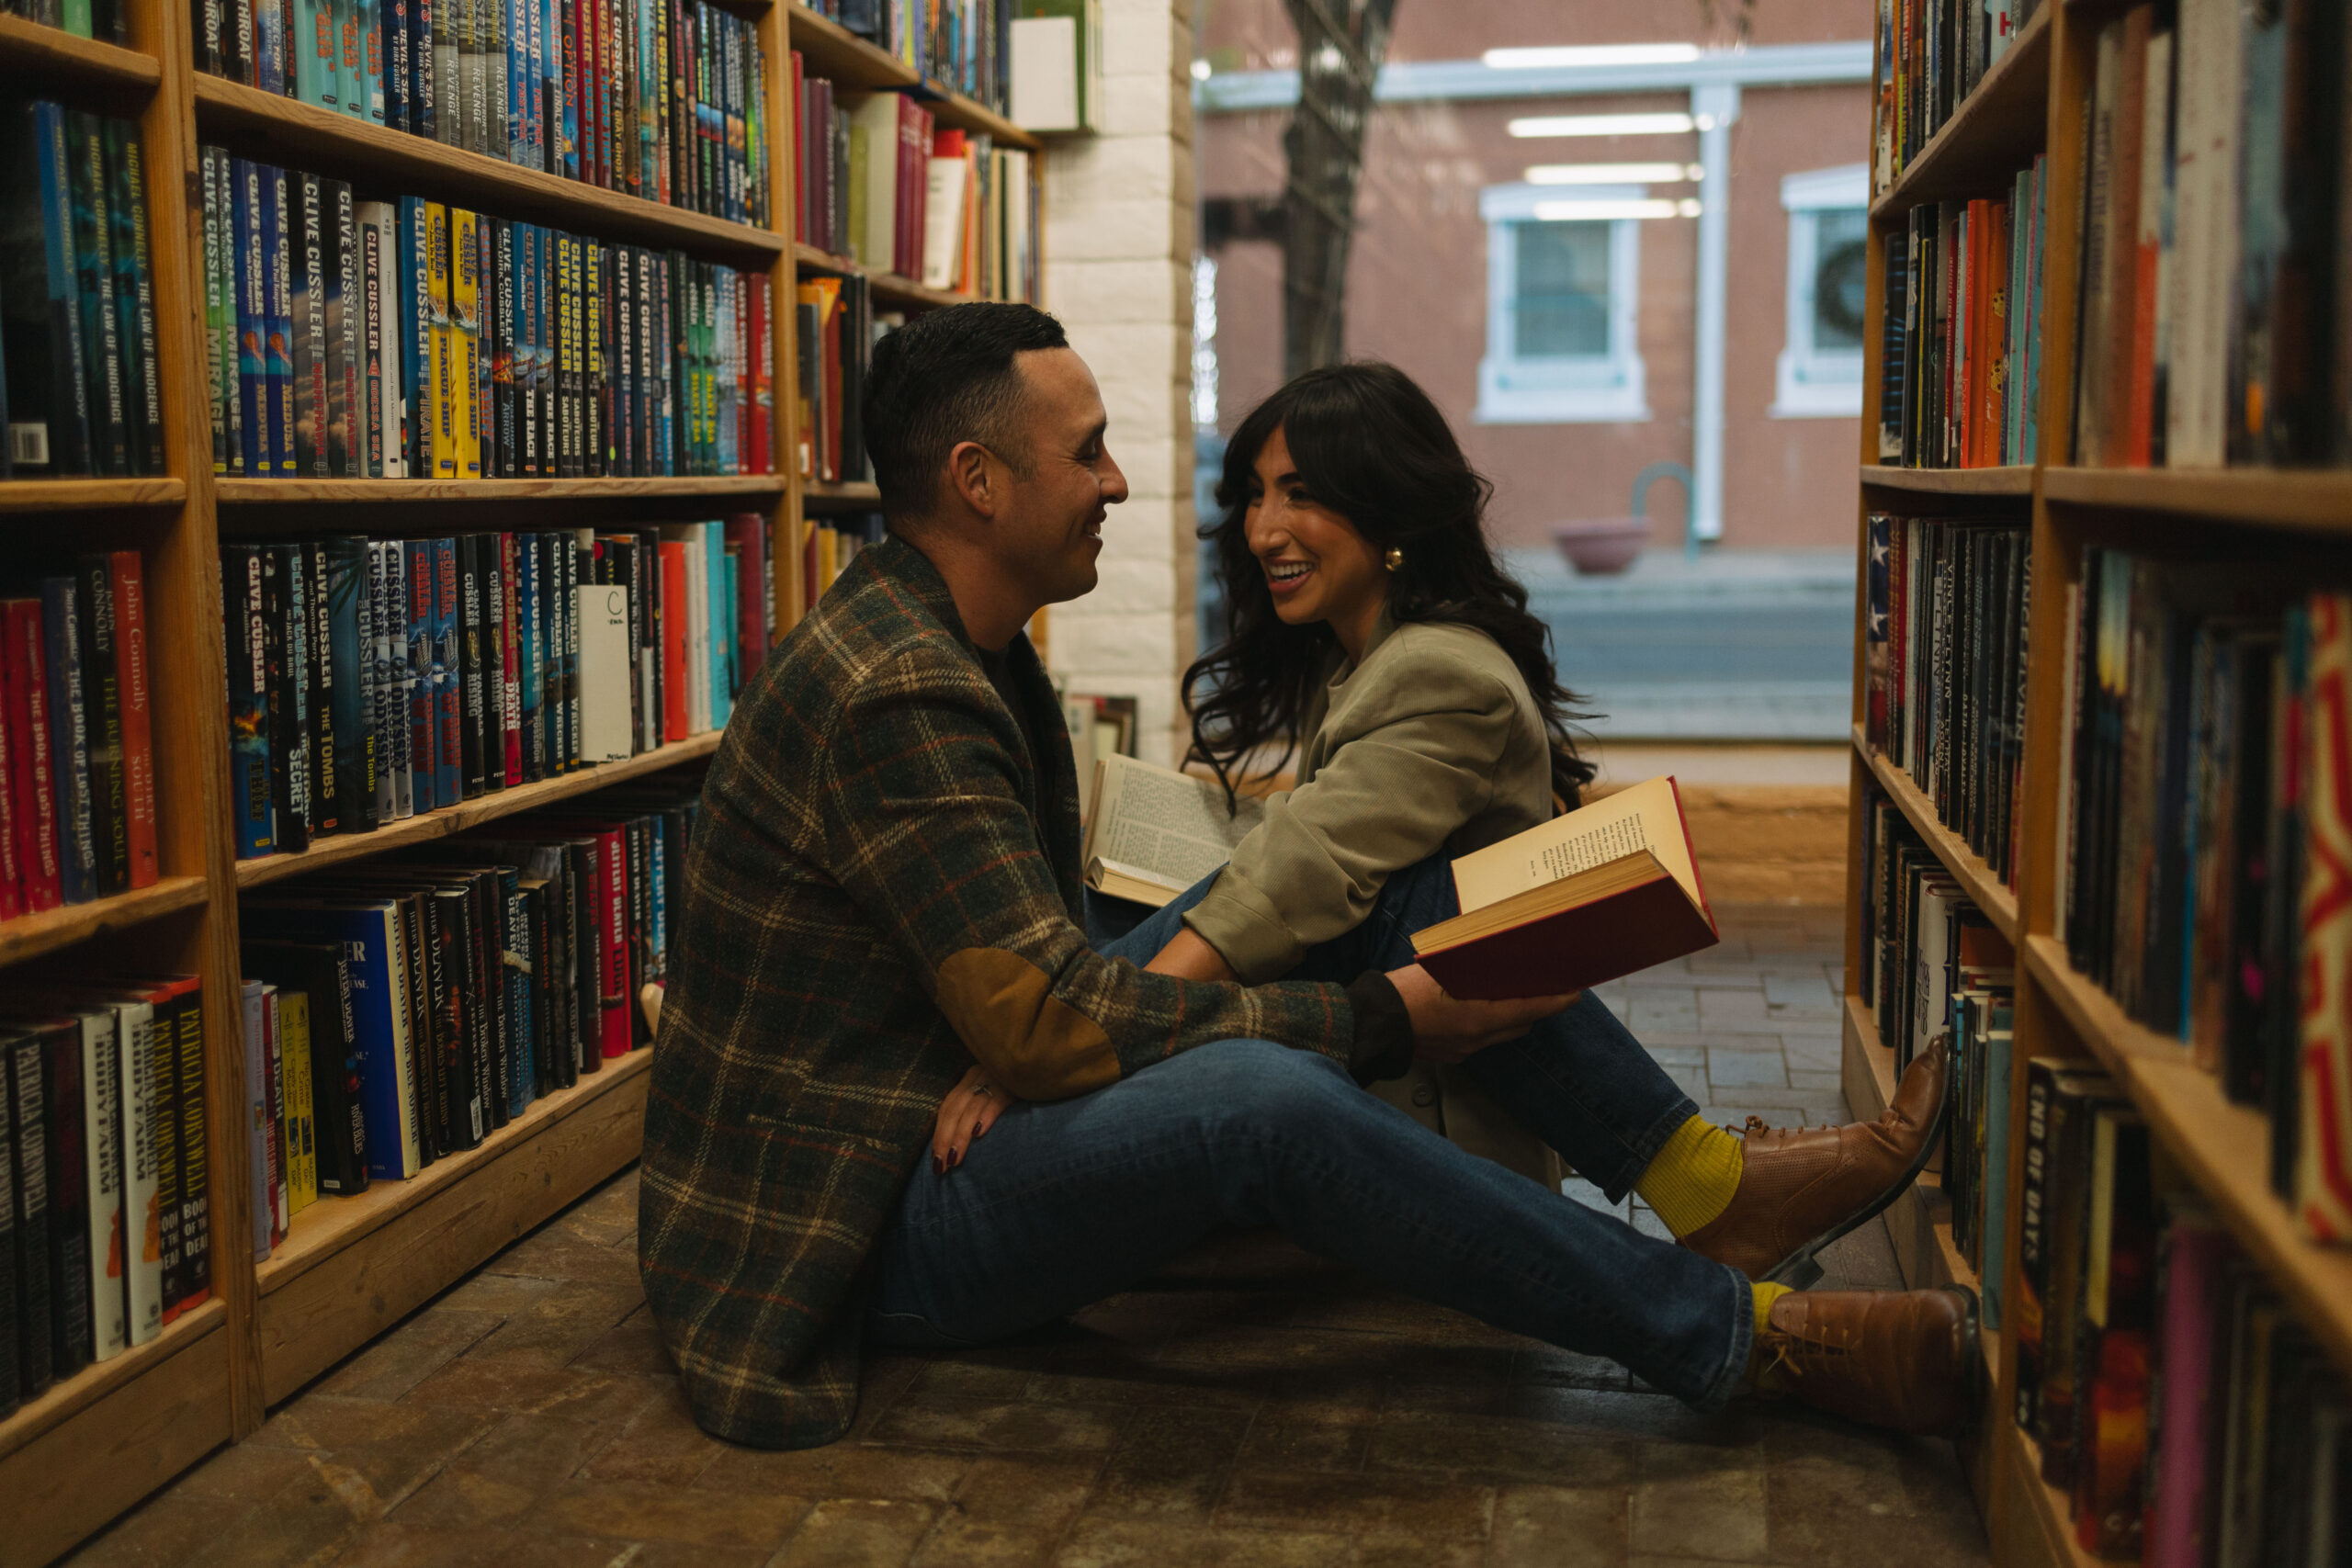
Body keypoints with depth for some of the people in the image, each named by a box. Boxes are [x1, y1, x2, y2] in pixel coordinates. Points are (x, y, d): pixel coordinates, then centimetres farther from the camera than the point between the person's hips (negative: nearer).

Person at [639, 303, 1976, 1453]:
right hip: (852, 1222, -10)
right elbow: (1049, 1025, -26)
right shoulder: (899, 696, -24)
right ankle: (1731, 1336, -20)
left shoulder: (971, 653, 10)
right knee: (1265, 1099, -33)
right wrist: (1380, 1020, -22)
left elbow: (1048, 966, 12)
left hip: (944, 1126, 10)